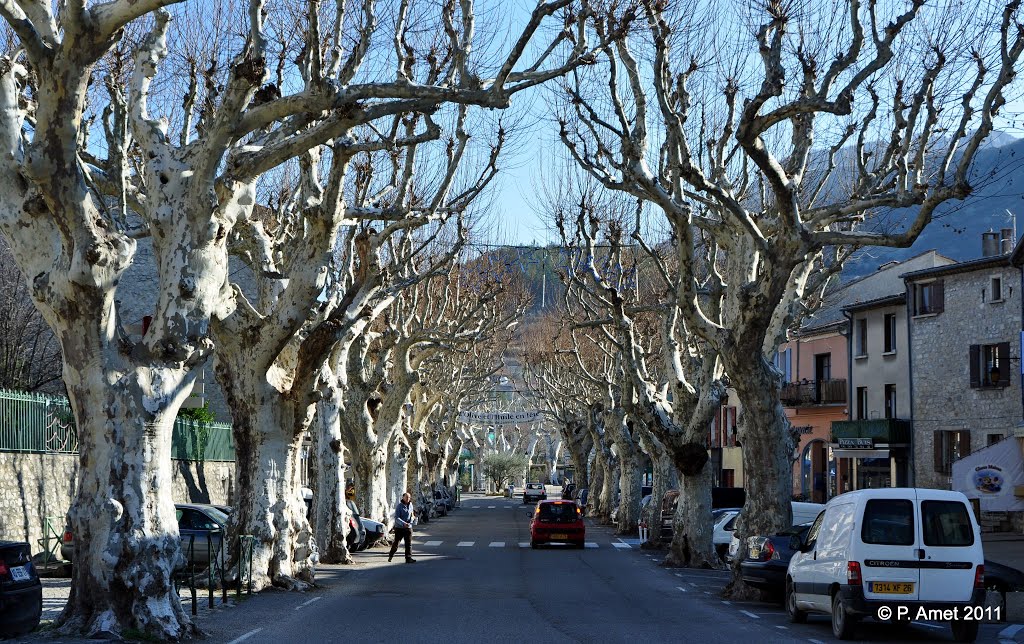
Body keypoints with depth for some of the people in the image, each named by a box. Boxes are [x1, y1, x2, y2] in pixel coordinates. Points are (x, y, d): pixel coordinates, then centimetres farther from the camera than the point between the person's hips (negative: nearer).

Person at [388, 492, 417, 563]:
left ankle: (408, 558, -6)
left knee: (408, 544, -5)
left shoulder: (410, 505, 7)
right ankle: (391, 555, 30)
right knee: (396, 543, 8)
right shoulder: (399, 506, -10)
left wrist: (412, 517, 7)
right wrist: (403, 523, -29)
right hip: (399, 527, -4)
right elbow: (397, 518, -16)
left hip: (408, 528, 4)